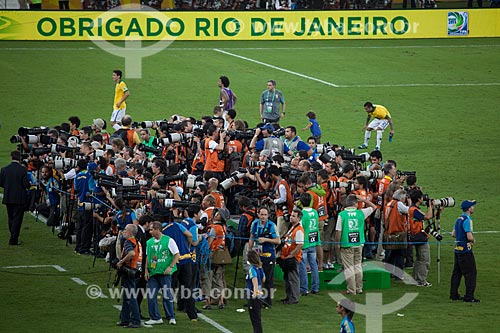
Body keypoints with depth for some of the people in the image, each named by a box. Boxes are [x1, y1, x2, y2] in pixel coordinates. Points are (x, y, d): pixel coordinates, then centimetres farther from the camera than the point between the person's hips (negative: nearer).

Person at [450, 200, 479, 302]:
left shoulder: (459, 219, 11)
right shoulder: (467, 220, -18)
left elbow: (453, 234, 17)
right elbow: (470, 237, -24)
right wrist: (473, 240, -4)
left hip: (458, 248, 9)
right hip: (465, 250, -9)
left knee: (457, 272, 14)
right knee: (471, 272, -5)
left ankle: (454, 294, 20)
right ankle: (469, 297, -7)